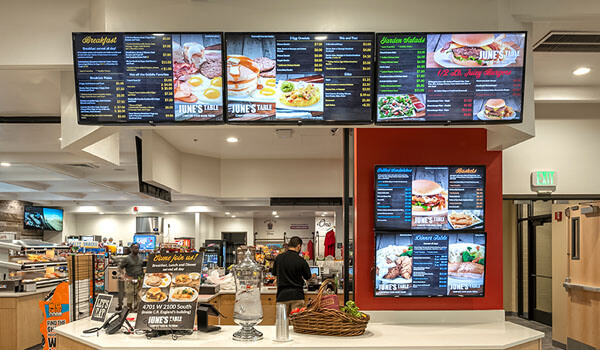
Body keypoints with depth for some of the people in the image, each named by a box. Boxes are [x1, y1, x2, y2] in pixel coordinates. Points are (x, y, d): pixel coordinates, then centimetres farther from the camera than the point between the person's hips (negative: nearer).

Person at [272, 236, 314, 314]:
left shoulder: (278, 258, 0)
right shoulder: (301, 261, -8)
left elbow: (274, 274, 14)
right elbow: (308, 277, 7)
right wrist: (312, 276, 31)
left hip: (282, 296, 2)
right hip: (297, 296, -2)